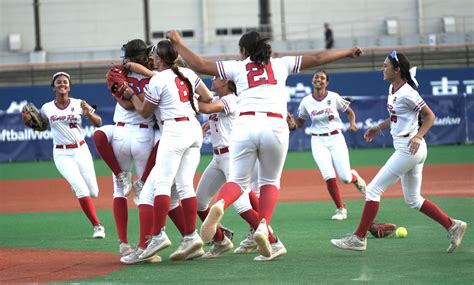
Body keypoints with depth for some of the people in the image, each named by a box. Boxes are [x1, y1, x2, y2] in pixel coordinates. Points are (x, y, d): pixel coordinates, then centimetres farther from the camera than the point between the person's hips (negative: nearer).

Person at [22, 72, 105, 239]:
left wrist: (89, 113, -29)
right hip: (62, 154, -1)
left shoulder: (78, 104, -4)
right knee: (81, 189, -18)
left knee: (93, 193, 3)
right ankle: (97, 226, -8)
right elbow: (43, 127, 18)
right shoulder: (46, 109, -1)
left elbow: (98, 123, -8)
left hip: (81, 150, 1)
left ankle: (76, 184, 40)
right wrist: (29, 121, -2)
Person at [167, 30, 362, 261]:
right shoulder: (281, 64, 18)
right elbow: (316, 59, 23)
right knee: (270, 181, 17)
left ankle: (220, 205, -29)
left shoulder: (237, 67, 15)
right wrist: (347, 52, 36)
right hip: (275, 127, 1)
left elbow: (198, 65, 12)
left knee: (237, 180, 6)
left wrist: (177, 43, 25)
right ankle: (264, 225, -7)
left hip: (245, 125, 0)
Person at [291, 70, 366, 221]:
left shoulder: (334, 97, -5)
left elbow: (349, 111, 8)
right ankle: (340, 209, 3)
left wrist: (352, 124, -10)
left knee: (345, 178, -6)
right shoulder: (306, 101, 0)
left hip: (336, 139, -1)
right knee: (329, 177, -13)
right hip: (318, 142, 1)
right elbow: (300, 123, 11)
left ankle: (355, 177, 33)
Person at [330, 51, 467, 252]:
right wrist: (379, 128, 19)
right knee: (413, 200, 15)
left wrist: (418, 136, -24)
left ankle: (359, 238, -1)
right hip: (409, 151, 10)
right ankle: (453, 226, 16)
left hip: (409, 149, -10)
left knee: (373, 189, -6)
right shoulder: (392, 89, 10)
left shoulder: (407, 93, -17)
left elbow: (430, 116, -12)